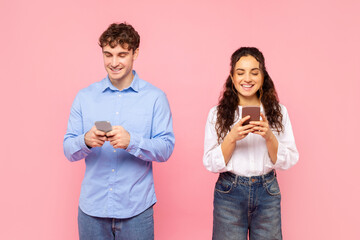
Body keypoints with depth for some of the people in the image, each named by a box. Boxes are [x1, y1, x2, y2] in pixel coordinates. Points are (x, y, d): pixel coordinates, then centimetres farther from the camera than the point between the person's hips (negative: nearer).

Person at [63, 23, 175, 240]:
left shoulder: (155, 97, -3)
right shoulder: (85, 97, 4)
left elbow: (166, 148, -7)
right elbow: (68, 149, 3)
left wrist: (132, 141, -24)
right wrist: (86, 141, -19)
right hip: (92, 207, 2)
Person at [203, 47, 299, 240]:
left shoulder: (278, 112, 1)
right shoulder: (217, 114, -3)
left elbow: (288, 161, -2)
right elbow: (211, 164, -6)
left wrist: (269, 136, -19)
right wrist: (232, 138, -21)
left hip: (267, 192, 1)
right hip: (229, 192, -1)